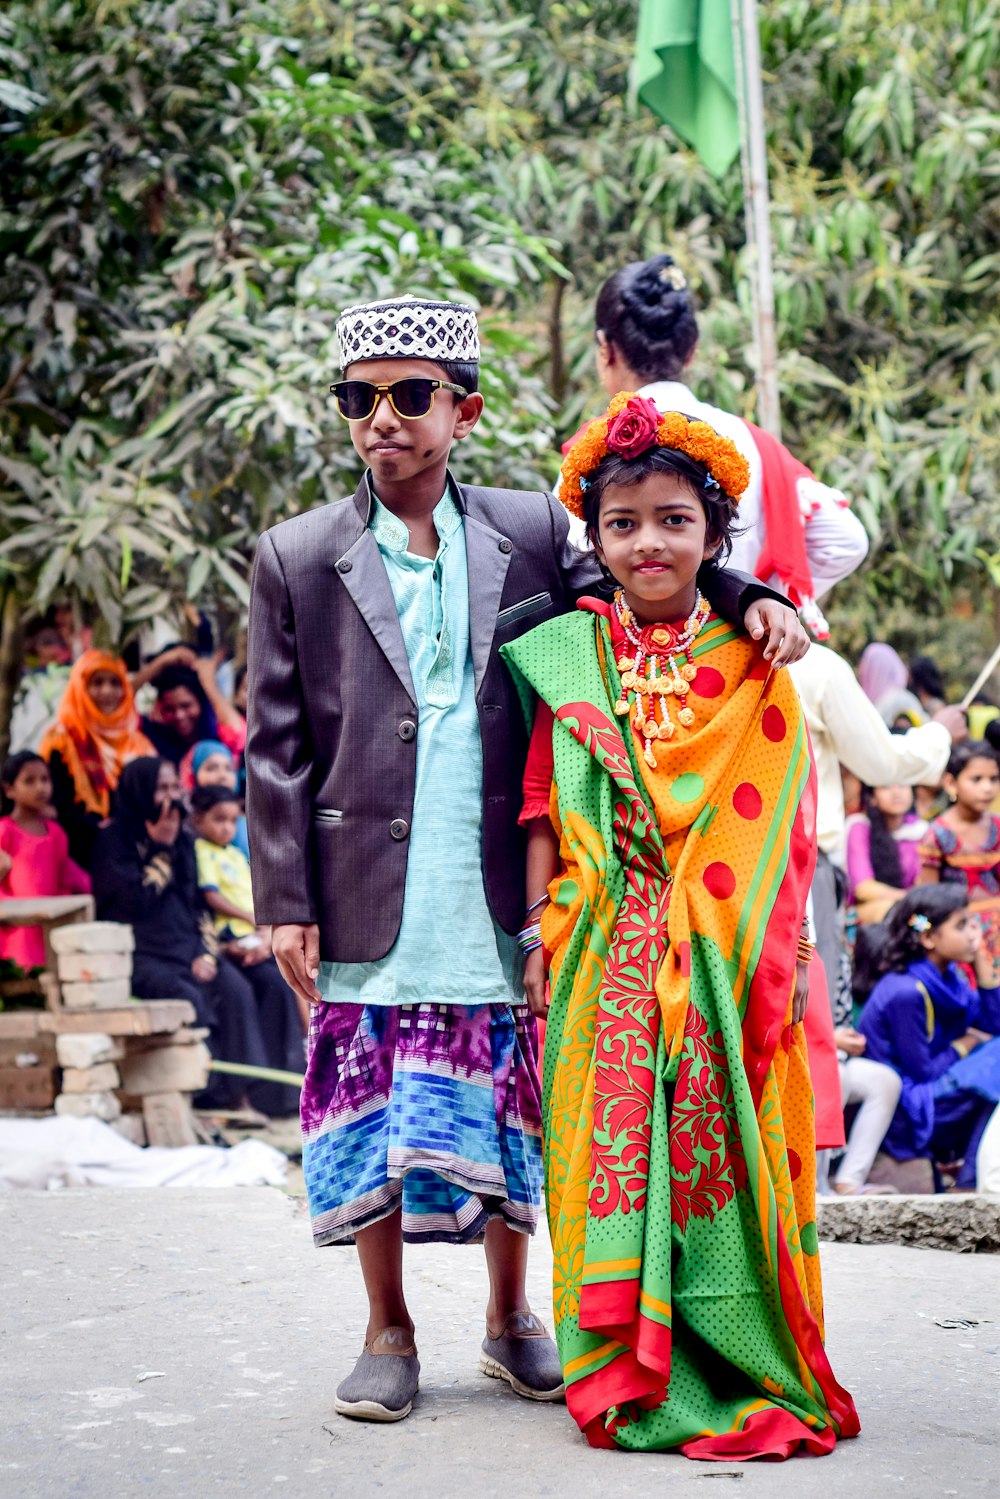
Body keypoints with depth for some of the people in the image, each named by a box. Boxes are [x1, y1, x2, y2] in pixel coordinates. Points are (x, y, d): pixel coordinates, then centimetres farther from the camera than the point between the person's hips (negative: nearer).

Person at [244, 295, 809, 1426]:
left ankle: (511, 1319, 28)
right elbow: (277, 747, 2)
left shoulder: (530, 531, 4)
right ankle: (388, 1334, 22)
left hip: (495, 899, 1)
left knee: (502, 1114, 9)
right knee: (370, 1119, 5)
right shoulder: (297, 559, 2)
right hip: (367, 902, -1)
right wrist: (285, 903, -3)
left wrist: (744, 597, -4)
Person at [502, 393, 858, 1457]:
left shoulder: (753, 668, 5)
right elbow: (545, 806, 7)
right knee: (612, 1140, -1)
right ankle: (628, 1367, 9)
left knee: (722, 1140, -1)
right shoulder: (569, 660, 7)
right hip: (607, 949, 1)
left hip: (726, 954, 0)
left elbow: (783, 822, 6)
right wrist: (542, 929, 1)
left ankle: (745, 1366, 9)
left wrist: (791, 948, 2)